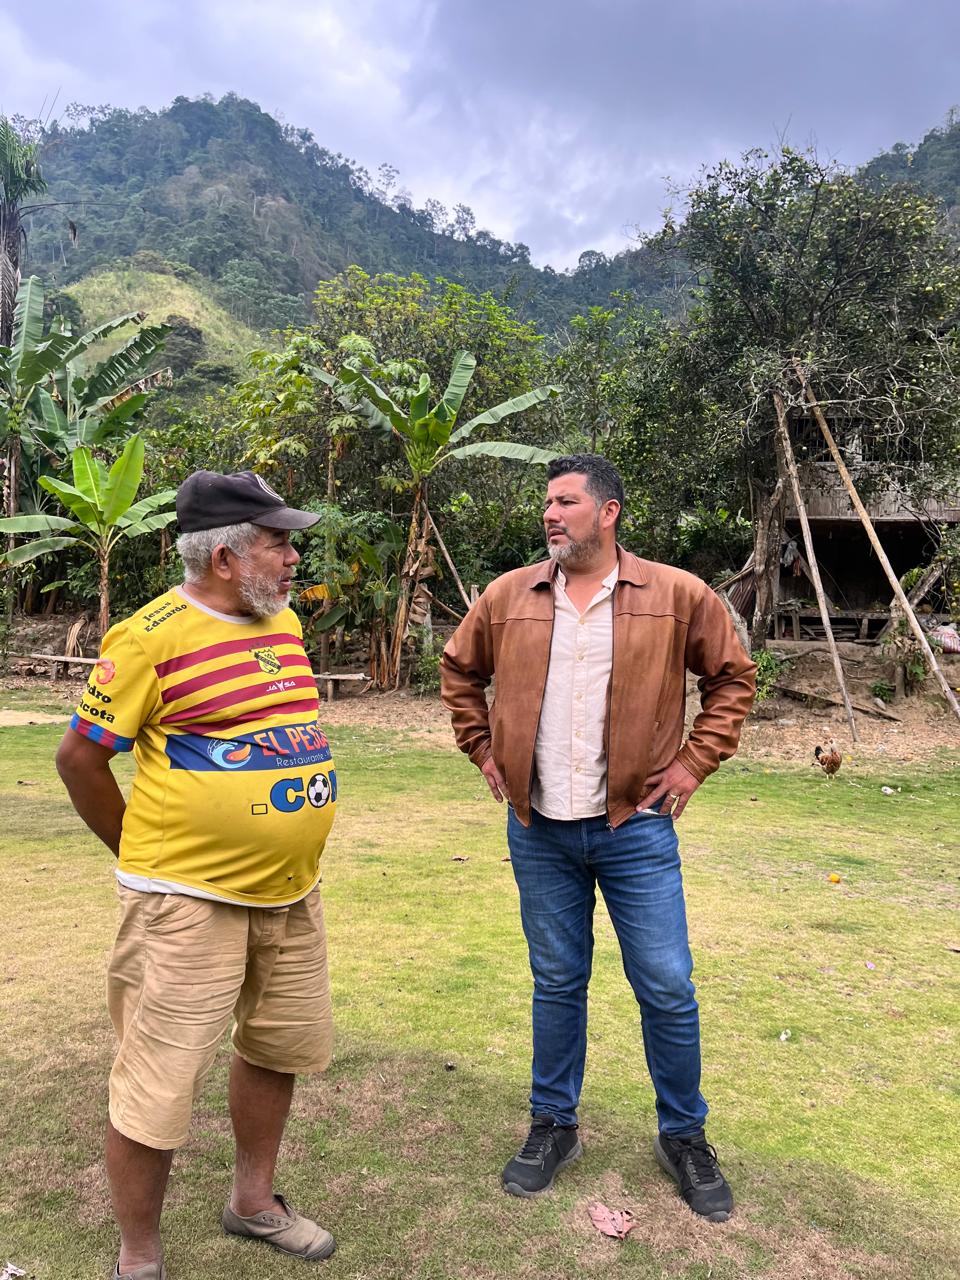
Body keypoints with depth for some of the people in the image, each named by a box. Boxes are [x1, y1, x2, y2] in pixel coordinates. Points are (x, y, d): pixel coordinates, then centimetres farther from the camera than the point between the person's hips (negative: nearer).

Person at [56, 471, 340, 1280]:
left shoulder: (285, 622, 6)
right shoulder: (153, 636, -15)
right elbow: (80, 758, -8)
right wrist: (143, 856, 0)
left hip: (290, 889, 8)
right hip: (191, 899, -7)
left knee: (279, 1046, 20)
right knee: (161, 1084, 4)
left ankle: (254, 1201, 43)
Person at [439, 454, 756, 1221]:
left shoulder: (677, 596, -6)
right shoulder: (508, 597, 1)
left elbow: (733, 677, 4)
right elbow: (459, 672, 15)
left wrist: (694, 762, -2)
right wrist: (484, 750, 8)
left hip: (635, 827, -2)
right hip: (539, 831, 2)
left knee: (667, 988, 7)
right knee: (557, 984, 15)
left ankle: (684, 1136, 31)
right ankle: (554, 1126, 35)